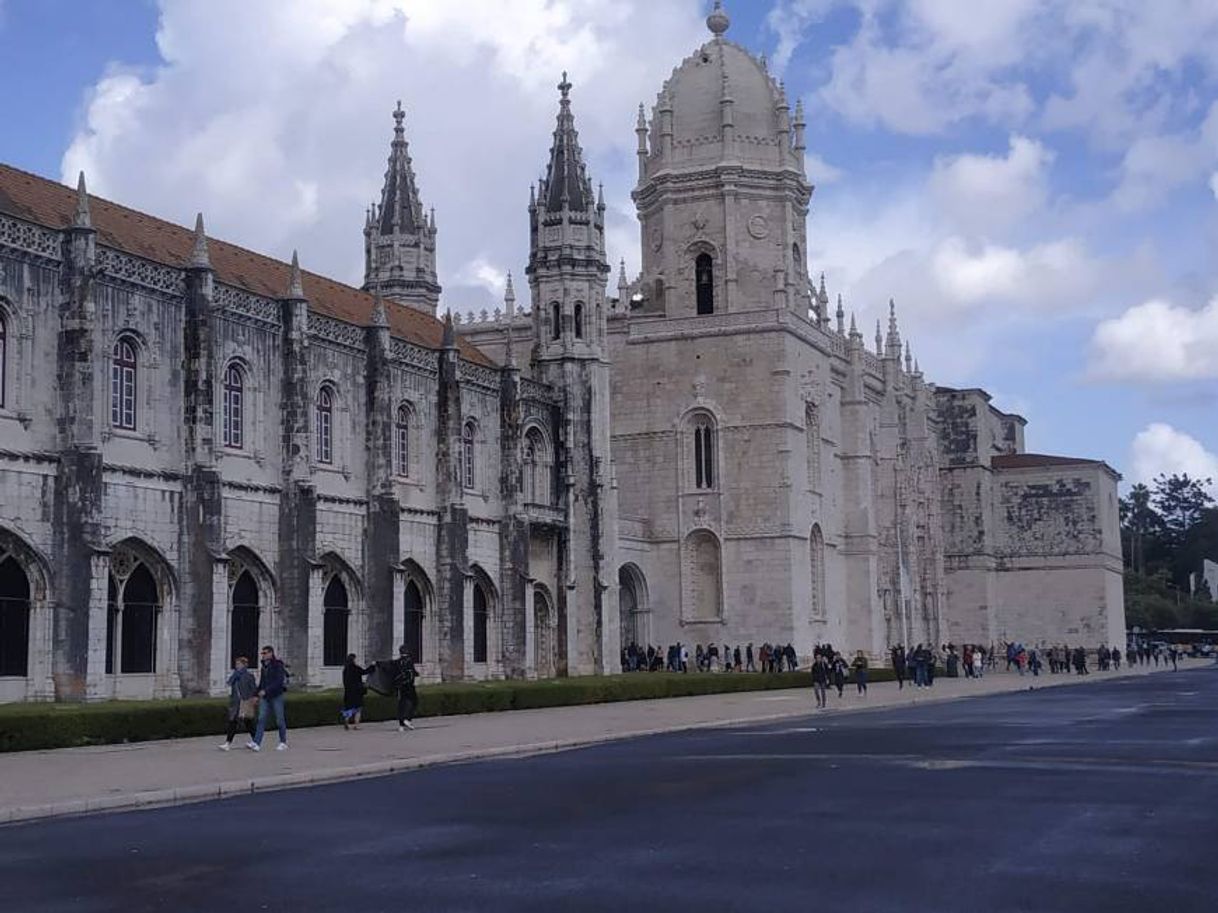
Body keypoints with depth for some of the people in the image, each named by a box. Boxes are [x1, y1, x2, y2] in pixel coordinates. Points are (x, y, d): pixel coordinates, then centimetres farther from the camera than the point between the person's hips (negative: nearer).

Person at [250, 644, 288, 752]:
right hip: (265, 697, 6)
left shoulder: (278, 666, -12)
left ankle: (283, 743, 16)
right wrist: (257, 695, 14)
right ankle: (256, 743, -14)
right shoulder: (264, 666, 11)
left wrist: (266, 690, -26)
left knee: (280, 720, 3)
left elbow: (279, 682, -21)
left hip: (276, 696, -6)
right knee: (261, 719, -5)